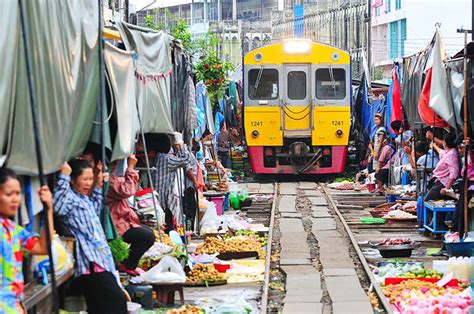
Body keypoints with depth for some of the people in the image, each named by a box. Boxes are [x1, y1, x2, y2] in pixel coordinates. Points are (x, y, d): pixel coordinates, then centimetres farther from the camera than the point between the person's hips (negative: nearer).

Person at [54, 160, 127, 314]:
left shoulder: (85, 199, 20)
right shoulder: (69, 197, -9)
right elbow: (57, 207, -33)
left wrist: (98, 186, 33)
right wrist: (64, 175, -30)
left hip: (99, 260, 10)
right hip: (89, 263, -10)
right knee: (117, 300, -19)